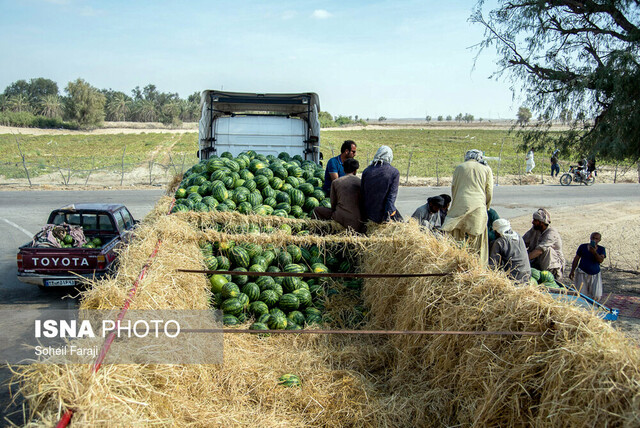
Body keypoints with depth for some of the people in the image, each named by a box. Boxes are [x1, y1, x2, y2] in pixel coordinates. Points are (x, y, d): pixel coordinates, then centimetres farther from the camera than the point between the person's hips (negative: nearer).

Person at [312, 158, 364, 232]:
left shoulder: (335, 182, 5)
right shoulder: (359, 182, 7)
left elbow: (333, 204, 10)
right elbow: (363, 204, 12)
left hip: (341, 218, -2)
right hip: (357, 222, 2)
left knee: (317, 210, 17)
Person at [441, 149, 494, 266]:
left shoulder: (459, 168, 10)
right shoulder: (486, 169, 9)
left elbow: (453, 188, 13)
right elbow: (489, 192, 8)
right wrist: (486, 207, 20)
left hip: (460, 205, 0)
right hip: (478, 206, 0)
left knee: (457, 236, 5)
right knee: (476, 237, 4)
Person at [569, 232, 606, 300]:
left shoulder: (601, 249, 4)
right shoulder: (583, 247, 3)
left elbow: (601, 260, -11)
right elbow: (576, 259, 7)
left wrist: (594, 252, -26)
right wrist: (572, 271, 3)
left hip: (595, 275, 1)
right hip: (582, 273, -1)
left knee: (596, 296, -5)